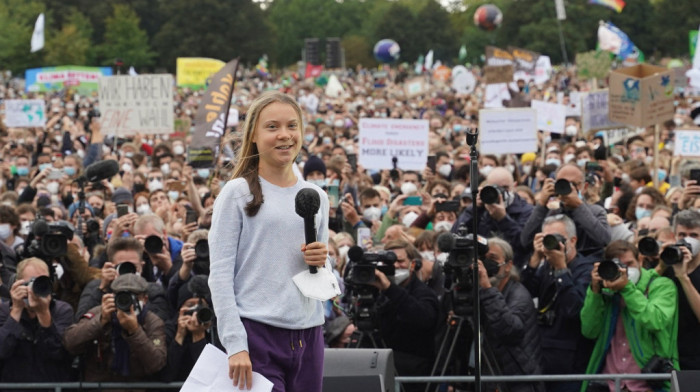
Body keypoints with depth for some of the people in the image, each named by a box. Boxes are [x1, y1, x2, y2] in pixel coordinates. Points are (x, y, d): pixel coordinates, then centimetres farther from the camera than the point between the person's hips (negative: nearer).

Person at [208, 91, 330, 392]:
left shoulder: (316, 197, 15)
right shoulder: (237, 193, -1)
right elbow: (220, 274, -7)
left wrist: (322, 264, -1)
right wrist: (235, 344, -15)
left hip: (308, 335, 5)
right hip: (257, 333, -5)